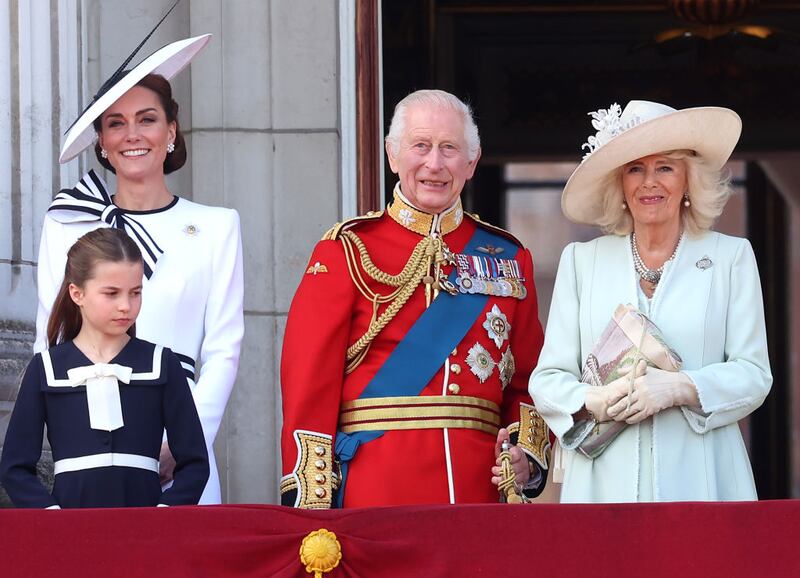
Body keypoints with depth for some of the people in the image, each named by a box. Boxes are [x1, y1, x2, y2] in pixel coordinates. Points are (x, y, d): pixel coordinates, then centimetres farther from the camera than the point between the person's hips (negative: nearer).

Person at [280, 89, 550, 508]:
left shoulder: (508, 259, 14)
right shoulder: (347, 251, 3)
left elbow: (528, 379, 15)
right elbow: (310, 380, -3)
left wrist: (527, 451, -5)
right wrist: (310, 502, -11)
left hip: (480, 486, 3)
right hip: (374, 490, -3)